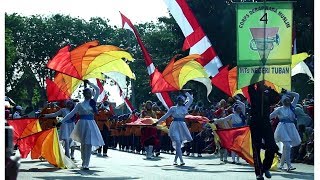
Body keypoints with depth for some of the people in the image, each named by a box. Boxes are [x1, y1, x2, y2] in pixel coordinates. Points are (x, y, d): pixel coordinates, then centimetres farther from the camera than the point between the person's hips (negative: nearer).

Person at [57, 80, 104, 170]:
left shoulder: (93, 102, 10)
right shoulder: (80, 104, 3)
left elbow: (97, 90, 12)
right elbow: (71, 114, 3)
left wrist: (90, 83, 11)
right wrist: (61, 122, 0)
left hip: (91, 124, 2)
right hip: (83, 123, -2)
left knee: (89, 144, -4)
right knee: (84, 143, -3)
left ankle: (85, 164, -3)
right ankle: (85, 163, 9)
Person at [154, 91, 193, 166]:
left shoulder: (185, 107, 10)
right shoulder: (173, 108, 4)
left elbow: (191, 99, 13)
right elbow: (166, 116, 10)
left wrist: (185, 93, 10)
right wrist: (158, 122, 10)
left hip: (182, 126, 3)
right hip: (175, 126, -3)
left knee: (180, 144, 4)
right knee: (178, 143, -14)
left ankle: (175, 160, 18)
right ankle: (181, 160, -18)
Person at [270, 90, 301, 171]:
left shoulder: (292, 107, 12)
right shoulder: (279, 109, 3)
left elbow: (297, 95, 11)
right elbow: (270, 116, 10)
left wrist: (287, 93, 8)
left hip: (291, 128, 5)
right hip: (283, 128, -5)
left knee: (286, 147, 8)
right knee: (287, 146, -17)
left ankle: (281, 164, 20)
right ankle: (289, 165, -20)